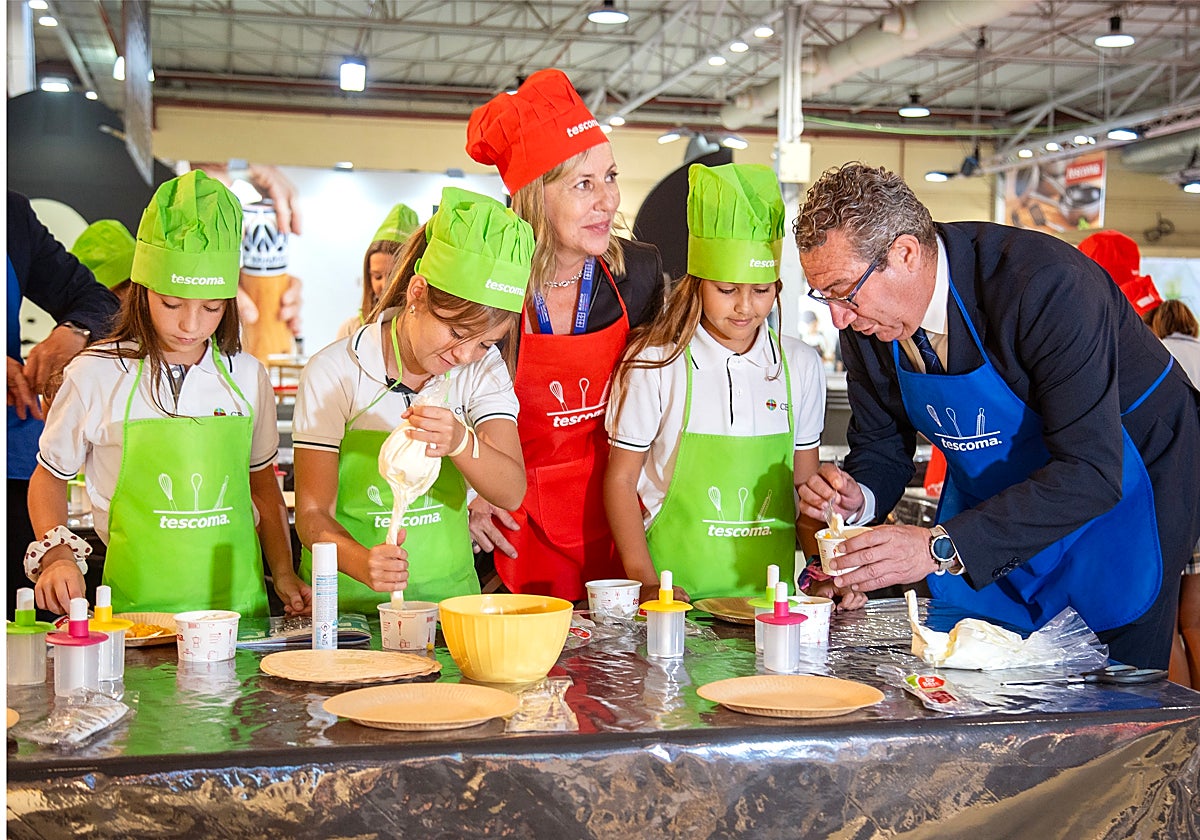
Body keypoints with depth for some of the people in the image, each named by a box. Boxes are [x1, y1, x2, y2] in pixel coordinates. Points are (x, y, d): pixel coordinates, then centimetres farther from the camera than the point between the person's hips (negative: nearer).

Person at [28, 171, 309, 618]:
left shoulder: (247, 376, 8)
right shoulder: (95, 375, -1)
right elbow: (49, 478, 12)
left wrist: (284, 573, 12)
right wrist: (56, 556, -3)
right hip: (135, 609, -2)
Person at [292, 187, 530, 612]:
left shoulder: (485, 369, 2)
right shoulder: (334, 373, -7)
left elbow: (512, 493, -9)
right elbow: (312, 512, -6)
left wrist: (461, 442, -30)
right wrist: (363, 562, -27)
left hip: (448, 595, 2)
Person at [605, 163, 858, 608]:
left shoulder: (800, 365, 8)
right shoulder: (654, 362, -3)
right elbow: (621, 480, 1)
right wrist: (646, 583, -9)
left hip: (770, 589, 3)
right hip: (678, 592, -3)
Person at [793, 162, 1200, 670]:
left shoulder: (1043, 285, -34)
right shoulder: (864, 324, -14)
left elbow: (1091, 471, -37)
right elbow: (881, 447, 1)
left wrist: (942, 547, -43)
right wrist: (859, 497, -23)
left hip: (1122, 487, -5)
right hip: (997, 496, 5)